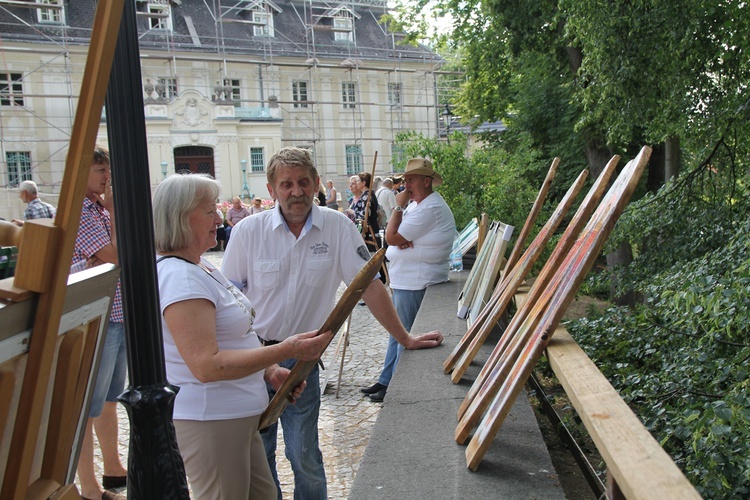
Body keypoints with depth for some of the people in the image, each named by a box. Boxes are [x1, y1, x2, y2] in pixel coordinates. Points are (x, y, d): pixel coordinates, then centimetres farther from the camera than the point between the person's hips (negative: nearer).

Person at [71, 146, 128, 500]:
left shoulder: (103, 208, 13)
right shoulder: (78, 211, -13)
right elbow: (116, 255, -19)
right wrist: (114, 210, -11)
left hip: (118, 317, 9)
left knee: (110, 399, 20)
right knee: (88, 406, 2)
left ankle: (113, 469, 35)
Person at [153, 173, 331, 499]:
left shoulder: (202, 268, 11)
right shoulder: (179, 276, -21)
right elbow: (207, 365, -28)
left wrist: (270, 370, 5)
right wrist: (285, 350, -28)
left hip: (238, 415, 10)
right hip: (207, 421, -10)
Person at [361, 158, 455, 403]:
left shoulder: (430, 208, -20)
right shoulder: (416, 204, 15)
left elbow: (391, 238, -20)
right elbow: (394, 237, 9)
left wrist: (399, 206, -11)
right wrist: (401, 240, -14)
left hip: (416, 284, -11)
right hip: (404, 281, 11)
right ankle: (385, 381, 29)